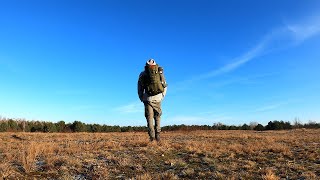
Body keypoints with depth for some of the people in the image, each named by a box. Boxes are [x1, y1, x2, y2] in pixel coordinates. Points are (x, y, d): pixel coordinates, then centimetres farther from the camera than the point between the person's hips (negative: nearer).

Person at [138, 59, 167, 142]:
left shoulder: (143, 74, 4)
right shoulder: (160, 73, 7)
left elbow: (140, 88, 5)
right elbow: (165, 86, 11)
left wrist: (141, 98, 13)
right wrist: (162, 96, 16)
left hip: (148, 98, -1)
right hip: (158, 98, 1)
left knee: (149, 117, 5)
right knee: (157, 117, 14)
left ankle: (152, 136, -3)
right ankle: (157, 135, 10)